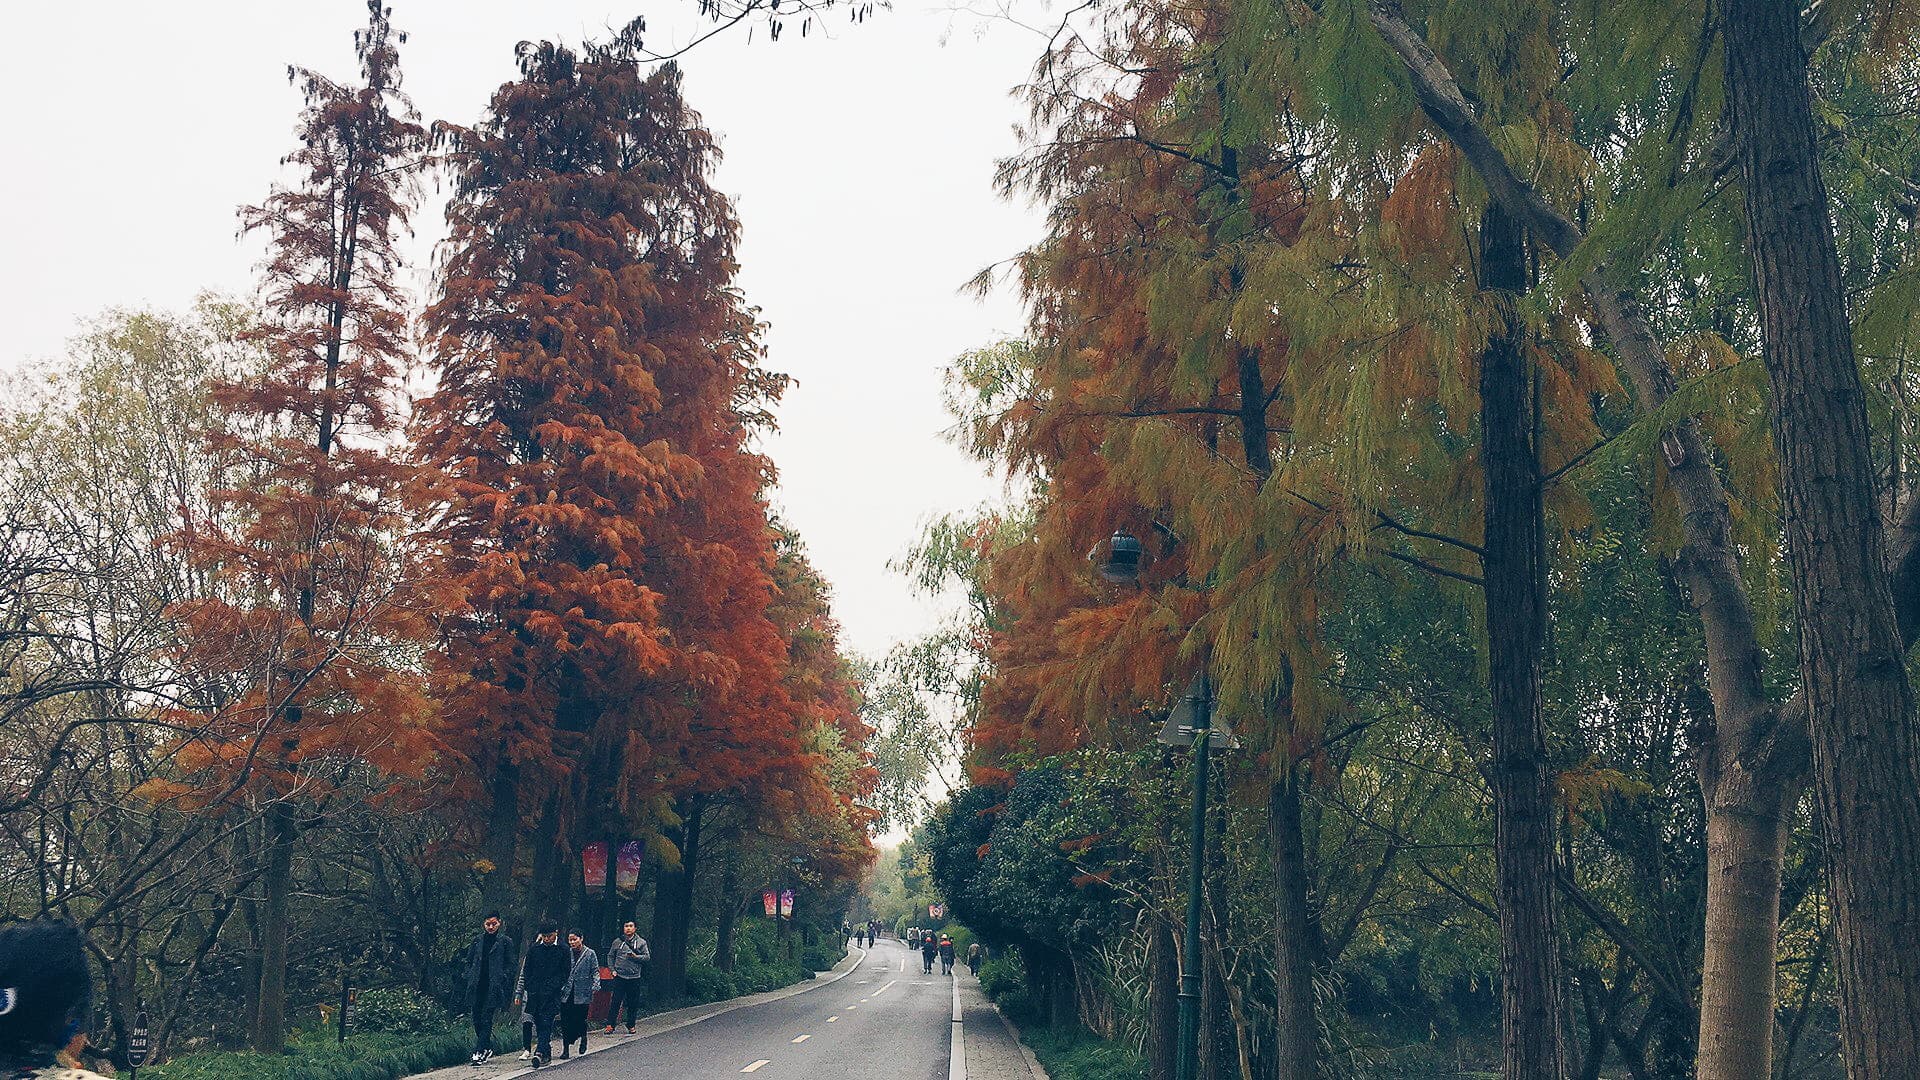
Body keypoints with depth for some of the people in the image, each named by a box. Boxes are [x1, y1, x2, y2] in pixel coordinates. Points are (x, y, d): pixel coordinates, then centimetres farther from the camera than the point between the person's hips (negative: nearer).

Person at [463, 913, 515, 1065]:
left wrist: (504, 982, -7)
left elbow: (509, 966, 3)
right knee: (477, 1019, 5)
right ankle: (488, 1048, 22)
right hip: (477, 986, 4)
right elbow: (469, 961, 18)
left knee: (486, 1018, -10)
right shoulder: (477, 941, 13)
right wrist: (470, 978, 5)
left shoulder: (505, 941, 4)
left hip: (494, 986, -4)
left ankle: (479, 1052, -11)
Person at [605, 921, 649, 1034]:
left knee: (633, 1003, 5)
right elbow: (610, 956, 13)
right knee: (616, 1001, -4)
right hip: (619, 976, -1)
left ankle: (631, 1025, 17)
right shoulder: (617, 941, 6)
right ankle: (610, 1025, 1)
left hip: (634, 977, 1)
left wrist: (636, 956, -13)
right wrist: (612, 969, 3)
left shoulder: (641, 942, 4)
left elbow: (647, 957, 4)